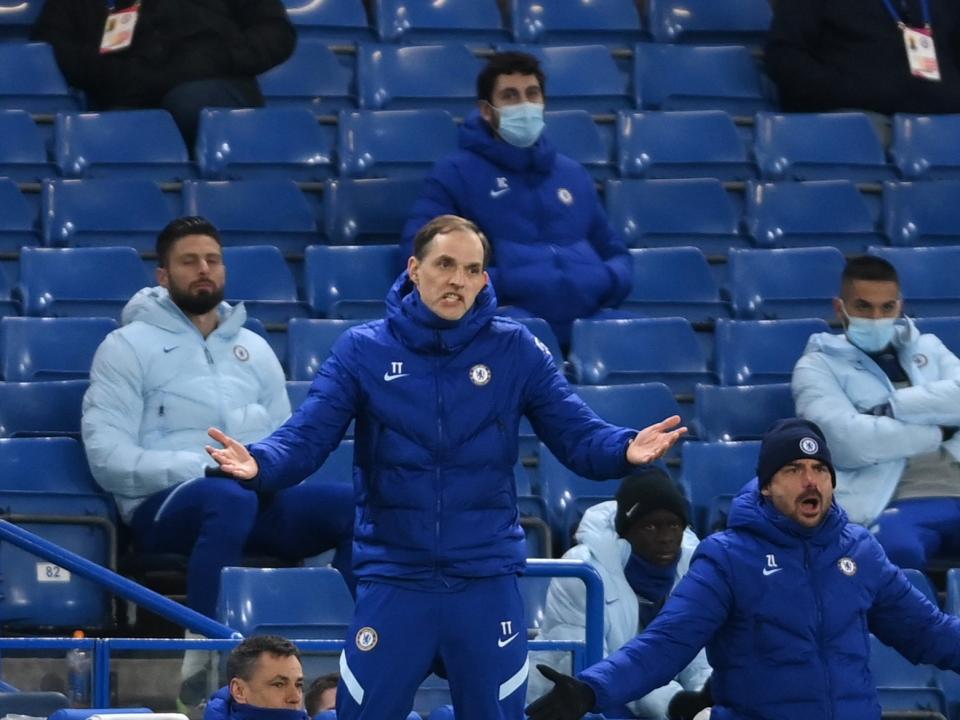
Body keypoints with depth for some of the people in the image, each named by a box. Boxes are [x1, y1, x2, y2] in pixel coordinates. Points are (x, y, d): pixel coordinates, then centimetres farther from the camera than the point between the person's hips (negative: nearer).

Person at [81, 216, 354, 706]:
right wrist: (205, 468, -17)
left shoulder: (254, 349, 22)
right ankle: (202, 667, -42)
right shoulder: (128, 347, 4)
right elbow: (107, 458, -7)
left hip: (259, 501, 5)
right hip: (164, 503, -5)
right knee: (230, 499, -41)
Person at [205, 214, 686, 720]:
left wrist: (626, 450, -25)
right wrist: (258, 463, -29)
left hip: (487, 583, 0)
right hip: (392, 581, 0)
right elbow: (306, 438, -6)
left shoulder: (516, 350, 0)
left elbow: (577, 435, -3)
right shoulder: (362, 351, -1)